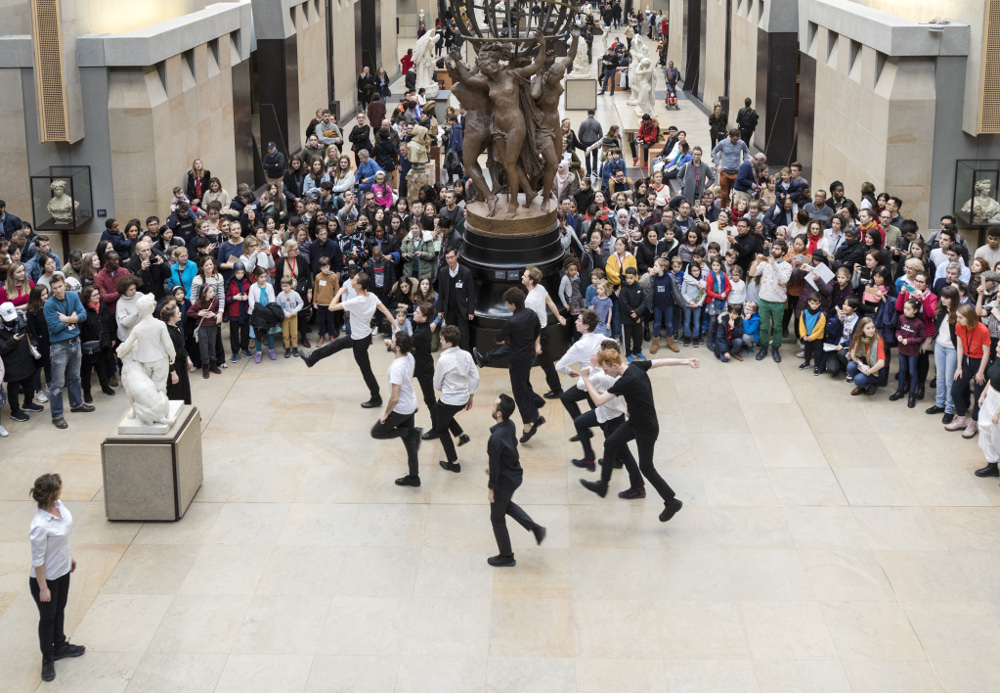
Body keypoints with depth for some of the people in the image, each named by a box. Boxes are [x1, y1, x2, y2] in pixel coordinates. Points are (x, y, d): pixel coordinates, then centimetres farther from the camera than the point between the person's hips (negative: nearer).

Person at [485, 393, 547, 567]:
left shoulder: (496, 437, -34)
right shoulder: (510, 425, -8)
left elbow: (495, 466, -25)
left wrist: (491, 489, -12)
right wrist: (490, 463, 18)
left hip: (504, 481, -8)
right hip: (515, 474, 8)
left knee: (497, 518, 13)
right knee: (507, 504, 34)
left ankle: (506, 557, 28)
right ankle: (535, 528, 25)